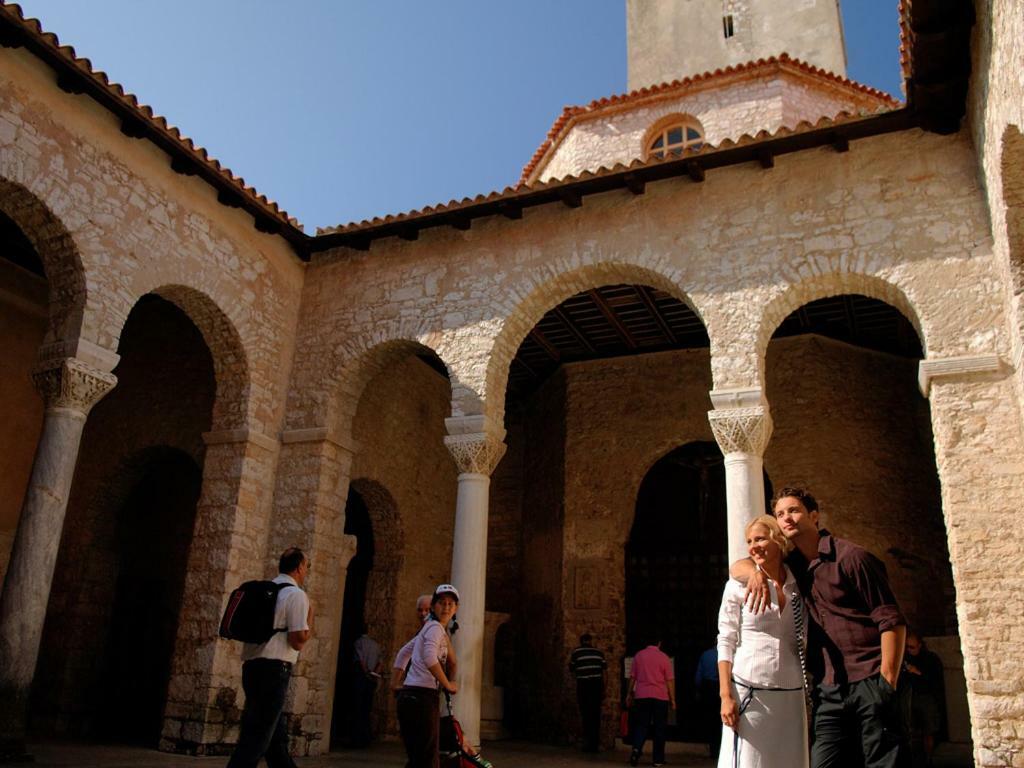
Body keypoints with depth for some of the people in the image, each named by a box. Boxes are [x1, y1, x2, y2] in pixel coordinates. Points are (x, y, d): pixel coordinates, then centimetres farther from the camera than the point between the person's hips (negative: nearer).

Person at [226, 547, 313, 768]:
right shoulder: (296, 594, -9)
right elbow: (298, 641, -14)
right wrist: (310, 617, 1)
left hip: (252, 666, 9)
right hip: (274, 669, -9)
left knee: (276, 735, 16)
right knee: (256, 737, -5)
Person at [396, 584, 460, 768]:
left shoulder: (428, 627, 21)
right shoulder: (436, 627, -9)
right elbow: (430, 658, -26)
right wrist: (448, 685, -16)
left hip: (409, 696, 10)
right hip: (422, 696, -10)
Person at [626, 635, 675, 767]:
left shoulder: (639, 656, 4)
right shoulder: (664, 658, -2)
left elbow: (632, 677, 7)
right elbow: (670, 680, -2)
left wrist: (630, 694, 15)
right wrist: (672, 699, 5)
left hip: (641, 696, 2)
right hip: (660, 697, -2)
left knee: (641, 725, 8)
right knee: (659, 727, 7)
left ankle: (636, 748, -15)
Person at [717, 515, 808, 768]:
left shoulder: (799, 587, 7)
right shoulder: (739, 586, -1)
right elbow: (725, 643, -1)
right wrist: (726, 696, -8)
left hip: (791, 697, 3)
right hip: (748, 694, -3)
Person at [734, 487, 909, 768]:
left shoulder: (850, 557, -6)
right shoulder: (791, 565, 13)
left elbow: (891, 620, -8)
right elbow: (737, 566, 12)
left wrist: (888, 682, -16)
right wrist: (755, 572, -12)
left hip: (871, 682, -5)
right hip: (828, 690, 5)